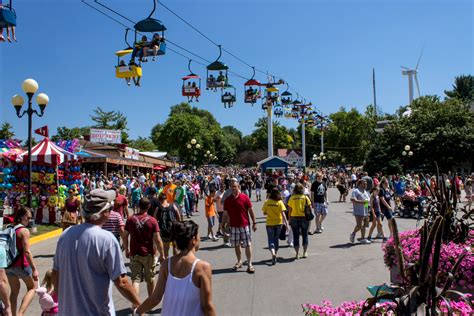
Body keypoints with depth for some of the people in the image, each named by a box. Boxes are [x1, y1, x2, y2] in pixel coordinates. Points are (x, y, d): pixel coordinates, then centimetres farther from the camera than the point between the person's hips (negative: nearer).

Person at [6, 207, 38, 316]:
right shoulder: (24, 231, -16)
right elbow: (27, 252, -21)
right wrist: (34, 269, -20)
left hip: (9, 264, 7)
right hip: (21, 264, -7)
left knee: (14, 290, 22)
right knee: (32, 287, 13)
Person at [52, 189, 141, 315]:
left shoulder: (65, 234, -5)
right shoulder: (107, 239, -21)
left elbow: (55, 274, 6)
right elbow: (120, 282, -20)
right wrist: (138, 304, -5)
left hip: (67, 310, 5)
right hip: (97, 311, -5)